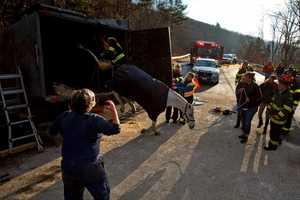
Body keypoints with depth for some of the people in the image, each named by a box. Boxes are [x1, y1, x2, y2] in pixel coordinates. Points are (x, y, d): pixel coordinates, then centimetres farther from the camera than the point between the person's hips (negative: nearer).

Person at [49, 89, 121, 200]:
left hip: (68, 168, 5)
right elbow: (116, 129, -19)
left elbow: (52, 131, 11)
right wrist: (114, 110, -10)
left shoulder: (64, 117, -4)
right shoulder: (94, 120, -20)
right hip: (90, 168, -5)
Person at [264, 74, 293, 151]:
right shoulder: (278, 92, 0)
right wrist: (269, 109, 3)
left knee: (274, 133, 6)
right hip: (273, 117, 8)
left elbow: (286, 110, -29)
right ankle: (278, 140, 50)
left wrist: (277, 115, -27)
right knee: (274, 131, 26)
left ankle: (273, 145, 26)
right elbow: (273, 101, 13)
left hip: (279, 119, -8)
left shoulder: (288, 96, -26)